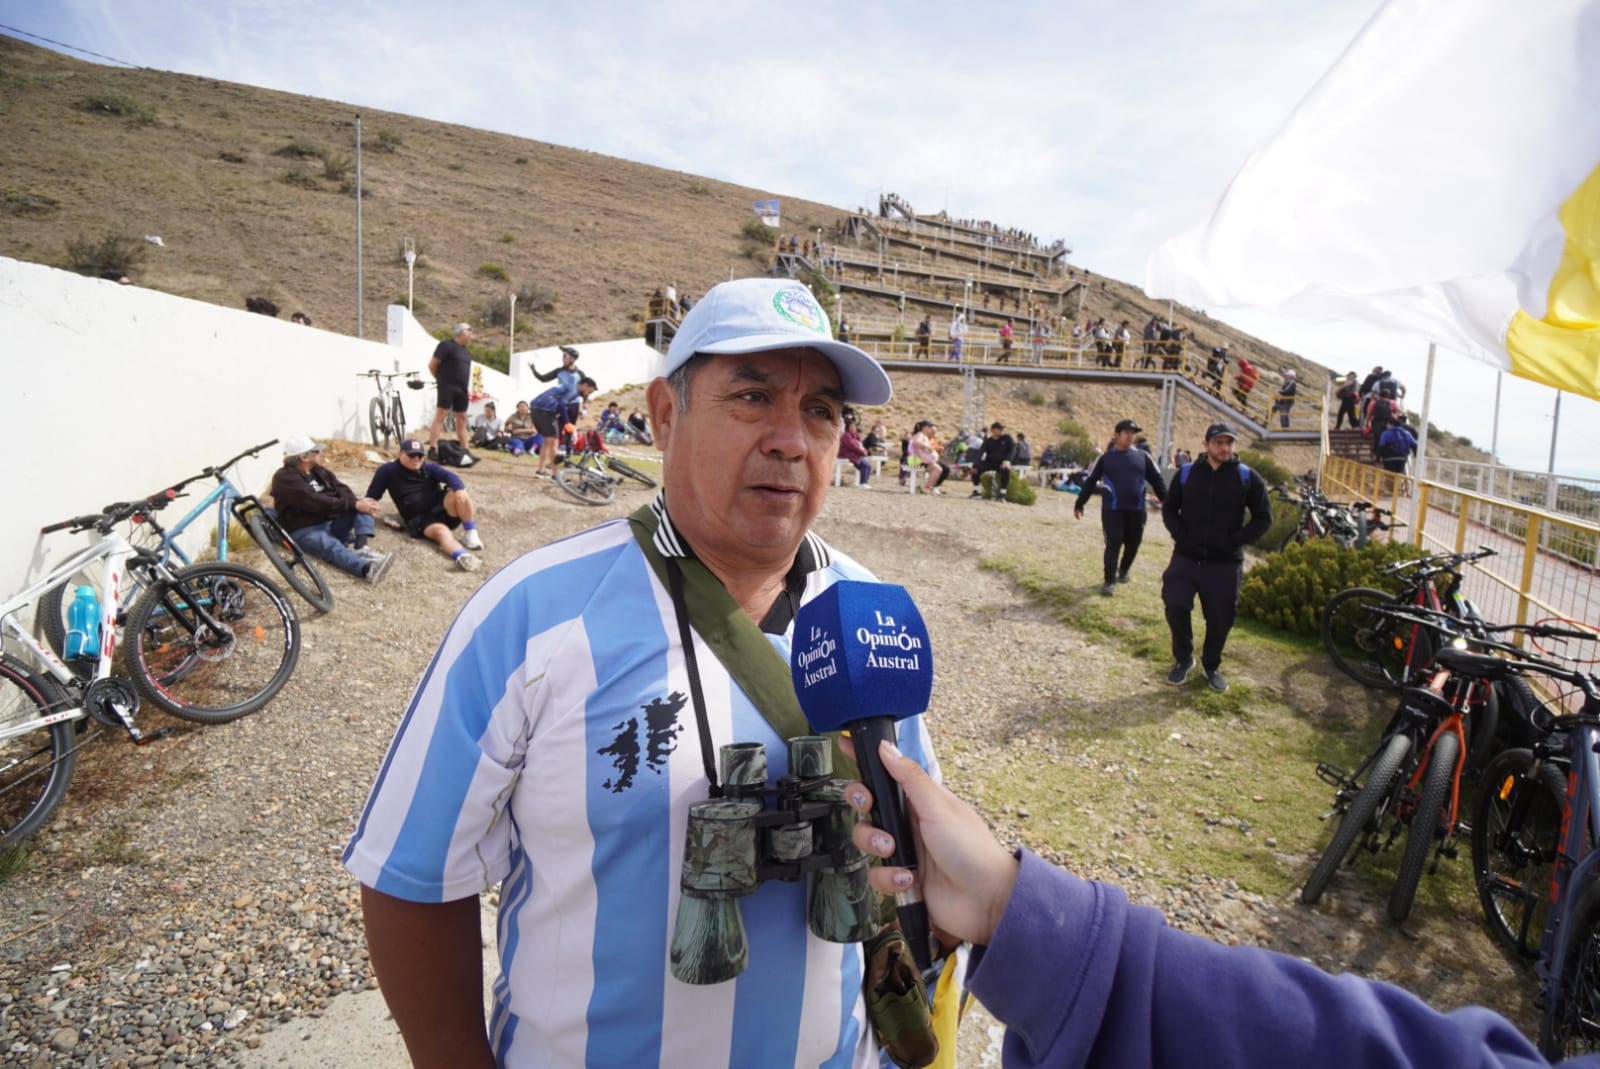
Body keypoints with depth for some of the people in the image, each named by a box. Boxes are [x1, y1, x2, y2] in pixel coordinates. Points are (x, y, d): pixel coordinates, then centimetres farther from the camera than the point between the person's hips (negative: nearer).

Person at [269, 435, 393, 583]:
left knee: (363, 507, -10)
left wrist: (357, 503, -21)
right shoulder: (284, 478, -12)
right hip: (305, 530, -8)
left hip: (331, 522, 8)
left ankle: (361, 548, -35)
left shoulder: (318, 471, 14)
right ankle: (368, 568, -68)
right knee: (330, 546, -37)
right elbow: (317, 503, -24)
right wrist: (354, 505, -28)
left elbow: (341, 489, 3)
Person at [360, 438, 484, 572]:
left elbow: (449, 476, -11)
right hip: (420, 519, -3)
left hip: (442, 509, 3)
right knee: (441, 531, -36)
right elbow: (373, 495, 10)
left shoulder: (428, 467, 8)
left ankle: (470, 534, -25)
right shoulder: (388, 471, 6)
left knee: (459, 495, -30)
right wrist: (366, 505, -12)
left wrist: (460, 489, -32)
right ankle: (462, 557, -66)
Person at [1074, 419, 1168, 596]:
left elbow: (1157, 480, 9)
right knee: (1113, 545, -7)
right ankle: (1110, 581, -2)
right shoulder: (1105, 458, 3)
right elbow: (1090, 482, 6)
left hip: (1137, 510, 3)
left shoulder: (1143, 457, 7)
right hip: (1112, 510, -3)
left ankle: (1123, 570, 37)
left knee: (1133, 545, 12)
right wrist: (1079, 505, 7)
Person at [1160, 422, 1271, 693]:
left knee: (1220, 619, 6)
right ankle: (1183, 659, 12)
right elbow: (1169, 509, 11)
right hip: (1186, 558, 0)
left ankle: (1212, 666, 31)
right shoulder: (1186, 473, 2)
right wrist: (1181, 536, -4)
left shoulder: (1247, 478, -1)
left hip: (1225, 564, 0)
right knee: (1175, 606, -12)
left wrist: (1236, 540, -8)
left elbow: (1263, 517, 3)